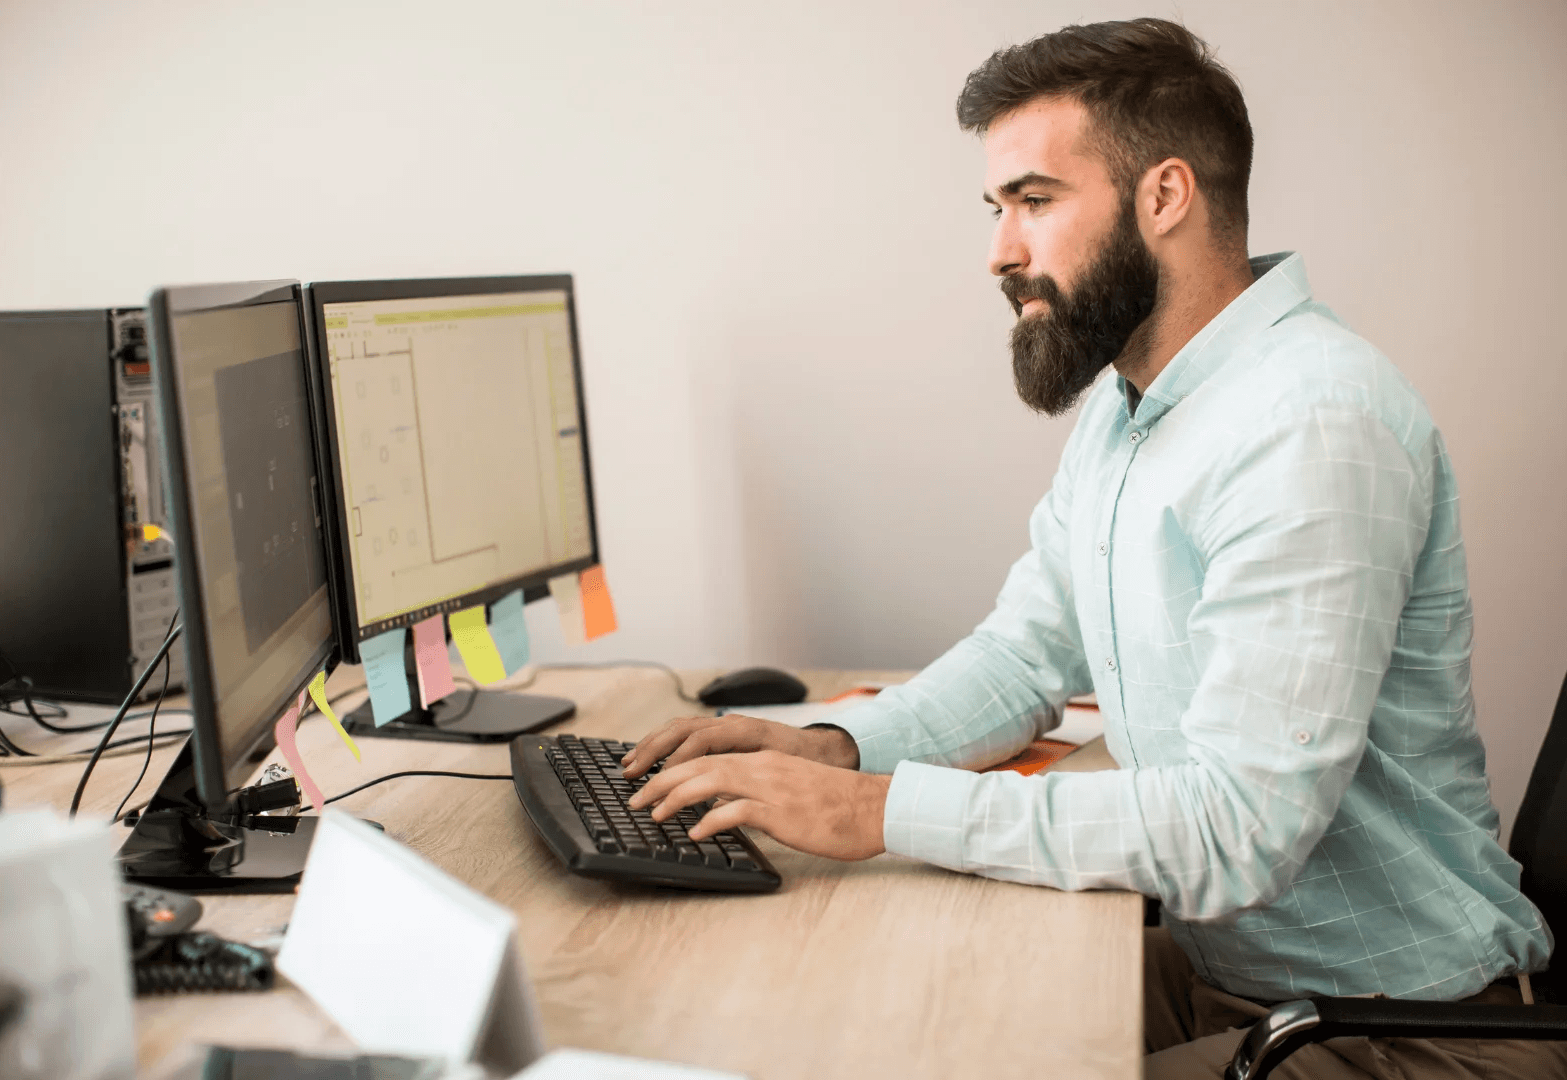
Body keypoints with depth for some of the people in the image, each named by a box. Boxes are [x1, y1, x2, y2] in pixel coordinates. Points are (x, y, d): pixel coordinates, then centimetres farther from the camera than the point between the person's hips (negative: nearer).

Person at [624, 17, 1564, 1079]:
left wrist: (880, 811, -29)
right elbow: (1026, 652, 10)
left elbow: (1239, 826, -31)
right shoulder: (1121, 410, 7)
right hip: (1214, 965, 8)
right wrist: (836, 747, -8)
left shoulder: (1313, 422, -26)